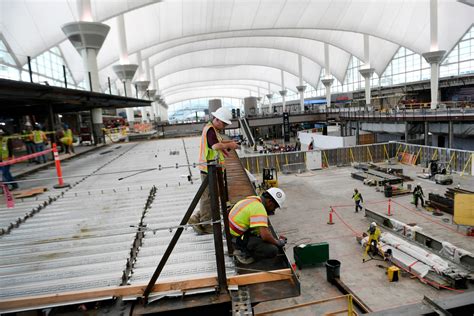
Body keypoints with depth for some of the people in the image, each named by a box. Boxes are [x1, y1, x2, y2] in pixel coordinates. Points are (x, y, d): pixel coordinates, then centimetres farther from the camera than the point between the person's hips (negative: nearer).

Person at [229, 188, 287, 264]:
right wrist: (278, 242, -10)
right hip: (239, 239, -10)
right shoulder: (259, 208, -23)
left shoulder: (254, 199, 6)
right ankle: (244, 253, -3)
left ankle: (243, 250, 10)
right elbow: (265, 235, -29)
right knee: (272, 250, -17)